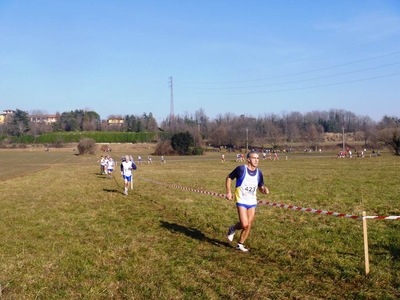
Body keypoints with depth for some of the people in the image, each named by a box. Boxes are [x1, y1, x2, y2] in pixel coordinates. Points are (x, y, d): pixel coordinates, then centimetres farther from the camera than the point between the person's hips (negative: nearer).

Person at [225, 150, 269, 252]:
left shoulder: (259, 173, 3)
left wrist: (264, 189, -9)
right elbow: (229, 178, 0)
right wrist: (228, 192, -7)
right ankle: (232, 229, 17)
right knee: (244, 224, -15)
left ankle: (240, 244, 25)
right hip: (241, 201, -5)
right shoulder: (241, 169, -12)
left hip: (252, 202, 5)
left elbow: (261, 187, 14)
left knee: (249, 225, 6)